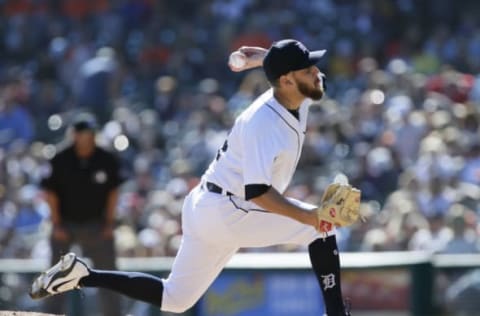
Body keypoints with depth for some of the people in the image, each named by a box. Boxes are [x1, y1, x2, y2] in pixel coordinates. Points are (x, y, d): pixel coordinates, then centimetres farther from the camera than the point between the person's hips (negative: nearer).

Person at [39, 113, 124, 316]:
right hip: (66, 223, -1)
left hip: (96, 224, 1)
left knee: (107, 272, -1)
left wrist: (109, 222, 0)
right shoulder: (60, 160, -9)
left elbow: (113, 191, 4)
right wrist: (56, 224, -6)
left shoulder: (107, 160, -5)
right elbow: (51, 193, -3)